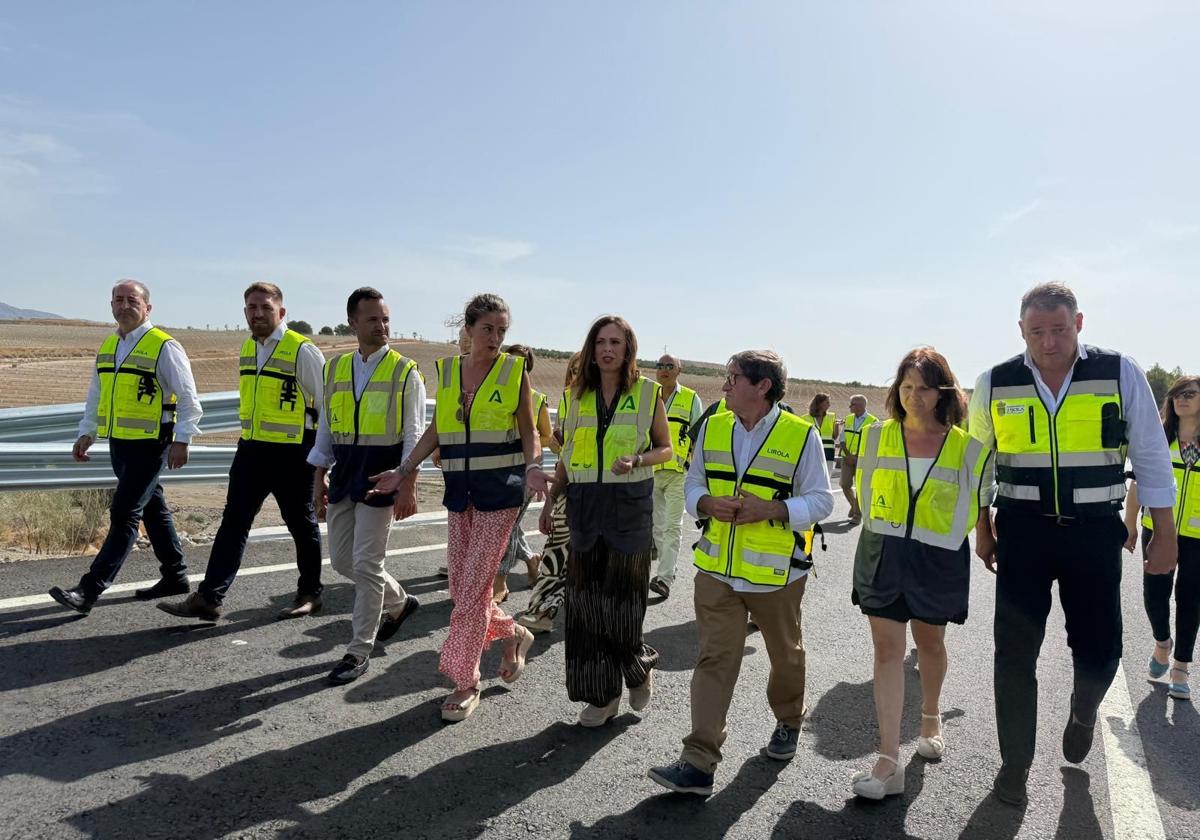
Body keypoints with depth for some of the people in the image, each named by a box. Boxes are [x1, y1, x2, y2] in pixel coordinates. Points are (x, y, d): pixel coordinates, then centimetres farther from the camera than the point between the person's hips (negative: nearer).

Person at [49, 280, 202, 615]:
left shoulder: (164, 347, -11)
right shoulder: (107, 347, 13)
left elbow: (188, 399, -12)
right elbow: (96, 396, 23)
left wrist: (181, 441, -18)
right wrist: (86, 433, 17)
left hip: (150, 445, -8)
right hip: (119, 444, 8)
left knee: (124, 515, -7)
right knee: (153, 510, 15)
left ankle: (89, 590, -4)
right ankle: (175, 576, 27)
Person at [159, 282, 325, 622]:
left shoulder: (303, 351, -12)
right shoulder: (247, 349, 10)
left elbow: (327, 404, -9)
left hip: (291, 453, -6)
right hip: (251, 450, 6)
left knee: (301, 523, 8)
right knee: (233, 521, 4)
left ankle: (309, 594, 24)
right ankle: (208, 598, 7)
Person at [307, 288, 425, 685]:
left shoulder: (405, 372, -5)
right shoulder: (334, 369, 9)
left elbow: (414, 435, -8)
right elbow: (326, 429, 14)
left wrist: (408, 486, -15)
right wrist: (320, 480, 11)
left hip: (382, 474, -6)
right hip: (344, 471, 6)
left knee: (366, 564, -4)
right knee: (342, 559, 12)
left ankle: (359, 650, 12)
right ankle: (398, 602, 36)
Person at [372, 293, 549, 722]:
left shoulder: (514, 370, -2)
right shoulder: (447, 370, 8)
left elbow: (528, 431, 0)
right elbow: (436, 430, 13)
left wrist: (533, 468, -18)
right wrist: (403, 471, 6)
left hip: (500, 490, -4)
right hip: (459, 490, 5)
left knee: (474, 586, -5)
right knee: (462, 587, 8)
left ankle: (465, 682, 10)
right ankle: (513, 633, 35)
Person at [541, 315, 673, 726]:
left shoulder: (648, 393, 0)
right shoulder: (579, 395, 8)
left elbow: (666, 448, 6)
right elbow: (566, 455, 14)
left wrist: (636, 461, -13)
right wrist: (551, 500, 10)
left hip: (630, 504, -3)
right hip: (585, 504, 3)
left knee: (622, 596, 1)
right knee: (586, 598, 4)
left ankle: (640, 666, 31)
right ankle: (602, 693, 18)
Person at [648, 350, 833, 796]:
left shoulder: (801, 436, -9)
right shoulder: (712, 428, 4)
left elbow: (820, 501, -6)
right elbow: (693, 485, 11)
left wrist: (771, 509, -22)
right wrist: (709, 503, -12)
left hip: (776, 572, -2)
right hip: (717, 570, 2)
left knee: (785, 654, 18)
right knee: (714, 659, -1)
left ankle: (788, 722, 46)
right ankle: (698, 762, 1)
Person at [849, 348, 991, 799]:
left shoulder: (966, 446, -4)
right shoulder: (876, 436, -2)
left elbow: (969, 506, 6)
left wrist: (942, 545, 6)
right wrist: (887, 541, 11)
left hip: (938, 560, 0)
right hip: (883, 556, 0)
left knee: (929, 642, 18)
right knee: (888, 649, -3)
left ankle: (930, 717, 47)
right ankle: (888, 762, -1)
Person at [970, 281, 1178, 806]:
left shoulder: (1120, 374, -6)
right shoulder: (995, 384, -3)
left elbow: (1151, 457, 0)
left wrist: (1165, 534, 0)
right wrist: (982, 529, 10)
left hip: (1095, 531, 0)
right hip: (1023, 531, 1)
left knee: (1099, 651, 4)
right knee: (1015, 654, 4)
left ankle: (1082, 713, 41)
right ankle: (1015, 763, 22)